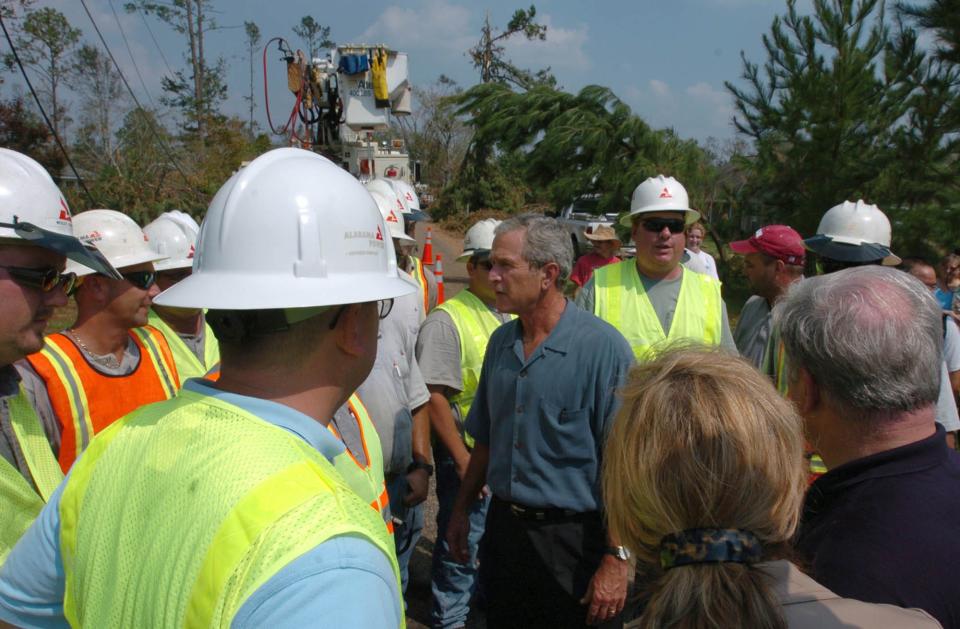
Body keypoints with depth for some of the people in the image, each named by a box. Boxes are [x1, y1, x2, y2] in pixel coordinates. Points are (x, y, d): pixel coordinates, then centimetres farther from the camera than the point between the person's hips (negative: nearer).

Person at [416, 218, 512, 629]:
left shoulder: (513, 314, 7)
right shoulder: (447, 320, -16)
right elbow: (434, 396, -19)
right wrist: (464, 460, -18)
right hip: (469, 454, -7)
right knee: (461, 541, 6)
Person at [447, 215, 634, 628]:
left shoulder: (602, 347, -17)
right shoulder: (501, 342, 4)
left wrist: (616, 560, -18)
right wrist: (462, 510, 14)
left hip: (574, 540, -6)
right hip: (503, 528, 6)